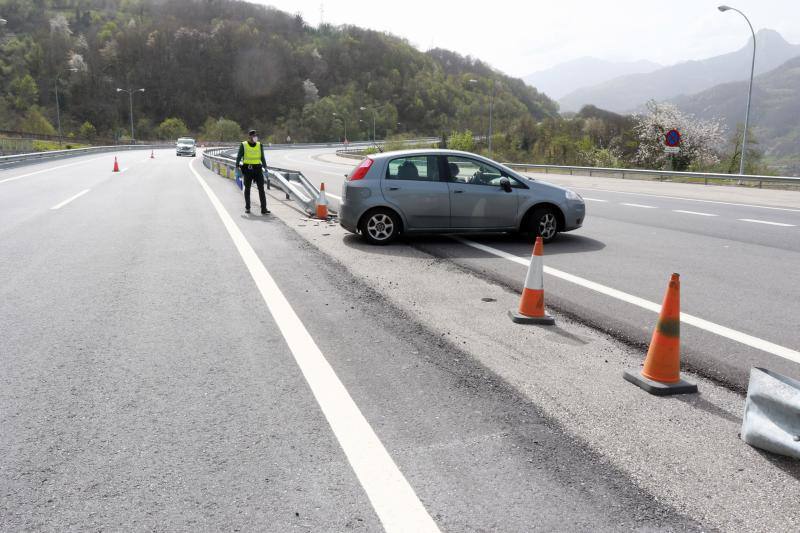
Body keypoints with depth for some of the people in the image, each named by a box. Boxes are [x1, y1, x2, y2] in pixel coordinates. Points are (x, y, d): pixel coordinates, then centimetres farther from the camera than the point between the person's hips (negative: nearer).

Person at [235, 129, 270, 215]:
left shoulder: (259, 145, 8)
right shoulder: (243, 145, 0)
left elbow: (262, 157, 13)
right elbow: (239, 157, 2)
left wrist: (265, 167, 7)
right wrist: (237, 167, -5)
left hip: (258, 169, 2)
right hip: (247, 169, -2)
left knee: (261, 188, -7)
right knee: (247, 188, 7)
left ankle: (264, 208, -9)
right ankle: (247, 207, 19)